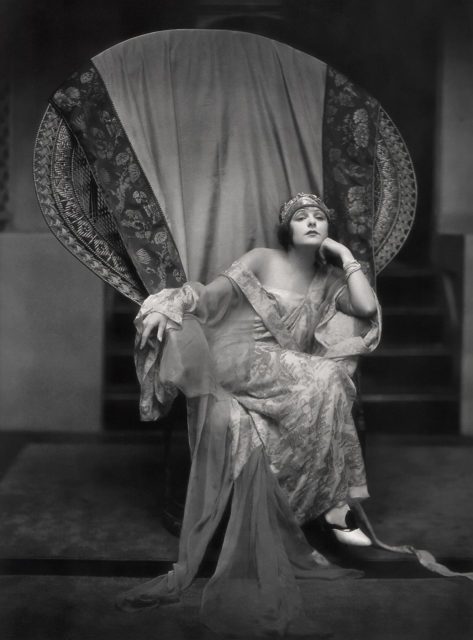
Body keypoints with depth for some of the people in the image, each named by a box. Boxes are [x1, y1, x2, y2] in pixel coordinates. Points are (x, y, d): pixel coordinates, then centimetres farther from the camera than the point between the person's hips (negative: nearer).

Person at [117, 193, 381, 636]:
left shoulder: (328, 279, 17)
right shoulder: (262, 261, 6)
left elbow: (368, 309, 2)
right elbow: (210, 296, 0)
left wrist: (345, 255, 8)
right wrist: (165, 307, -17)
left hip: (290, 386, 4)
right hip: (243, 363, -4)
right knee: (324, 380, -27)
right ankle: (335, 505, -19)